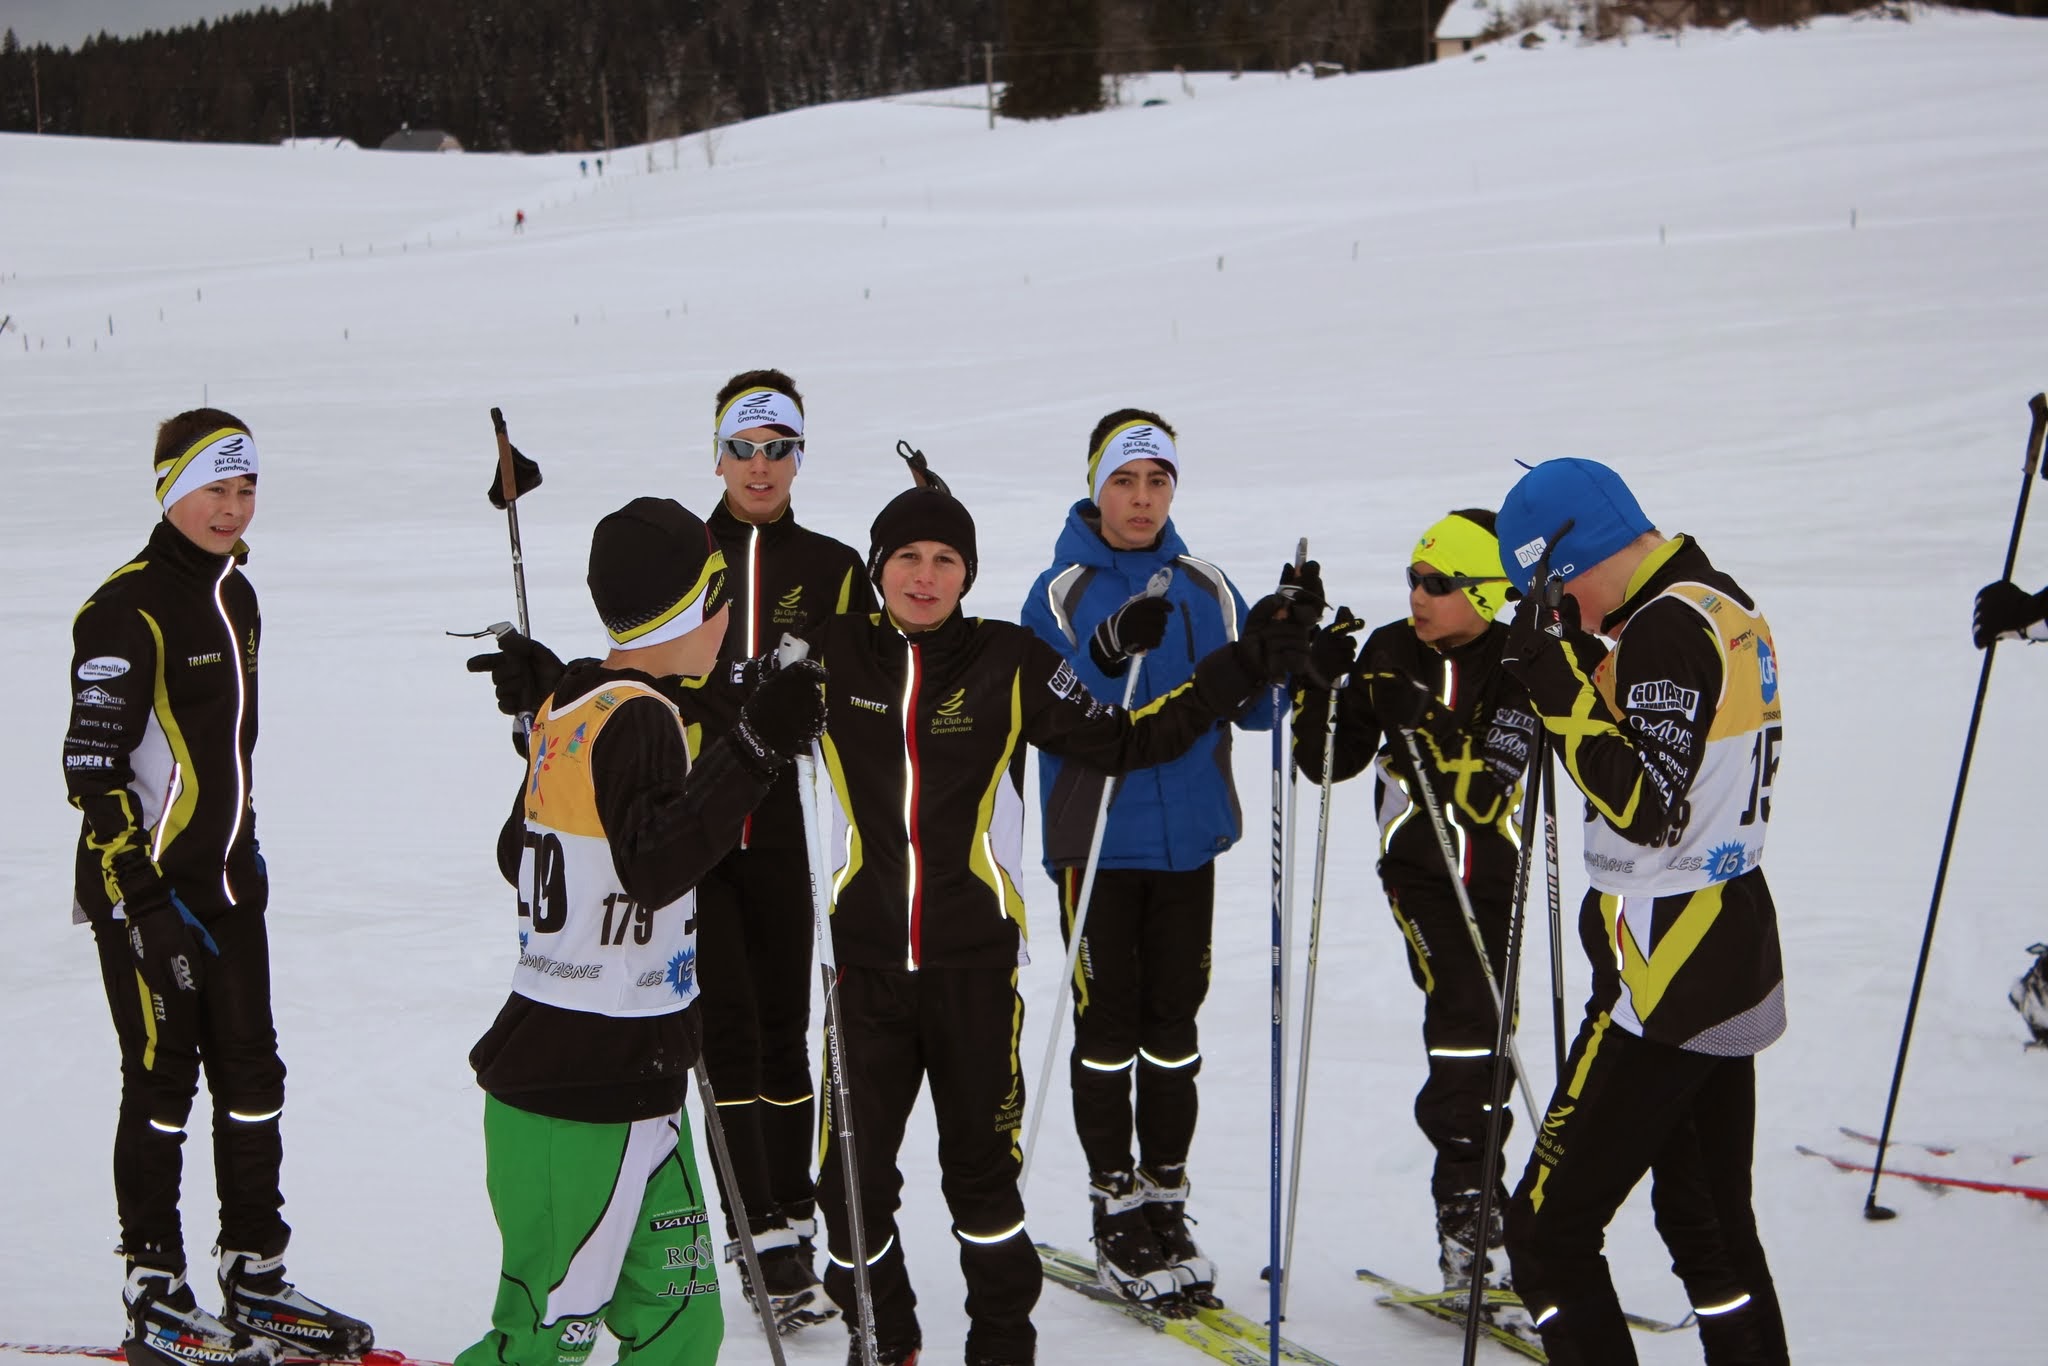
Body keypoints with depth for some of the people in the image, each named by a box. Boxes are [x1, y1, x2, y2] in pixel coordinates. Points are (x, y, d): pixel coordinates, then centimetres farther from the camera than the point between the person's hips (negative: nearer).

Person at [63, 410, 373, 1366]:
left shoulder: (235, 595, 11)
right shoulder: (128, 610, -14)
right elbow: (92, 766, -18)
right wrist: (142, 904, -21)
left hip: (229, 883, 8)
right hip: (146, 891, -8)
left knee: (251, 1078, 10)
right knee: (162, 1083, 1)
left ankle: (255, 1280, 21)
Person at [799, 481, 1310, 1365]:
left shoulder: (1010, 662, -1)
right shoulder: (831, 654, 2)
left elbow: (1121, 741, 3)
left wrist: (1242, 669, 0)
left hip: (975, 959, -1)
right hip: (864, 958, 1)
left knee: (982, 1168, 10)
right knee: (852, 1172, 5)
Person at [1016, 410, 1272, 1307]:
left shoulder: (1207, 590, 7)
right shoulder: (1062, 590, -4)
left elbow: (1250, 706, 6)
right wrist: (1107, 654, -32)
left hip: (1187, 838, 4)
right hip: (1096, 840, -3)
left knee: (1174, 1027, 9)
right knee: (1107, 1028, 1)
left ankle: (1164, 1200, 20)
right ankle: (1116, 1210, 12)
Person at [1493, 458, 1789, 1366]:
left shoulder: (1669, 626, -18)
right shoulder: (1724, 605, 10)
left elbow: (1647, 809, -25)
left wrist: (1559, 683, -26)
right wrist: (1574, 669, 6)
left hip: (1664, 978, -10)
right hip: (1735, 961, 10)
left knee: (1546, 1233, -5)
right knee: (1714, 1227, 19)